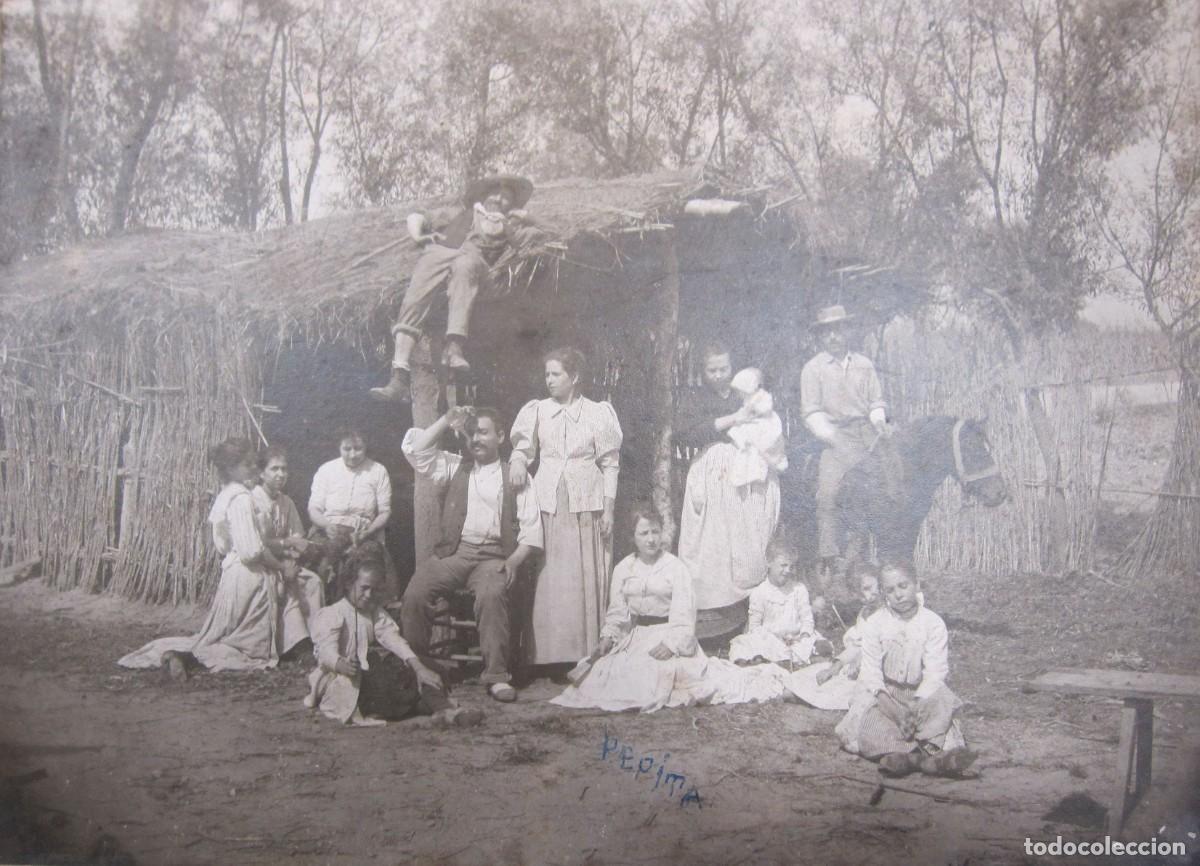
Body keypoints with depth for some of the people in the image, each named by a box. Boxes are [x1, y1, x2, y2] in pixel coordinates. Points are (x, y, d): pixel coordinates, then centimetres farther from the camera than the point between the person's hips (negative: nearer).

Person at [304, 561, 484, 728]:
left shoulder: (376, 612, 11)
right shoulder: (331, 614, -6)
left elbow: (392, 638, -5)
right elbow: (326, 651, -21)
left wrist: (418, 667, -23)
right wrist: (341, 665, -46)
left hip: (366, 674, 5)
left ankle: (443, 709, -34)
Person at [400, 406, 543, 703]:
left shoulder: (516, 478, 11)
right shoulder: (455, 467, 19)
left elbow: (531, 528, 4)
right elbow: (414, 449, 8)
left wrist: (515, 559, -12)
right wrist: (446, 421, 3)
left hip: (494, 556, -2)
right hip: (453, 552, 2)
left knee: (492, 594, -35)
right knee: (414, 594, -24)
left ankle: (497, 676, -28)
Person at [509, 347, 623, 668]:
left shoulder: (597, 413, 2)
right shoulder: (538, 410, 8)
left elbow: (610, 464, 2)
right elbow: (523, 446, 5)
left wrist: (609, 509, -3)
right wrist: (518, 462, -18)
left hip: (586, 507, -1)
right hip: (548, 505, 2)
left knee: (586, 580, 0)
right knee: (547, 580, 0)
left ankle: (587, 651, 7)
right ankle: (546, 653, 5)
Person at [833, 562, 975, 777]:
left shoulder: (933, 622, -5)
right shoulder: (874, 623, -2)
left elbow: (935, 672, -11)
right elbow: (871, 673, -9)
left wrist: (915, 706, -27)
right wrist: (894, 710, -24)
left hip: (921, 693, 0)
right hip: (883, 693, 1)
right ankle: (928, 754, -47)